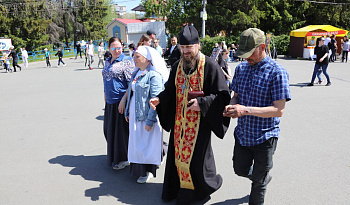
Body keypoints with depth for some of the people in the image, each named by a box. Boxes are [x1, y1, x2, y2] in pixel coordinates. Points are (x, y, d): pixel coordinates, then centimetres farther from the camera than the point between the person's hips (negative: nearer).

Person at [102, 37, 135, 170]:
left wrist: (123, 100, -20)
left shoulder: (126, 62, -10)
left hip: (120, 102, -7)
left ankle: (123, 159, 17)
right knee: (109, 128, 16)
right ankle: (113, 155, 36)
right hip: (109, 102, 8)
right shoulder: (107, 62, 13)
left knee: (121, 129, 1)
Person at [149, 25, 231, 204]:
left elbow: (222, 95, -12)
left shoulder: (210, 66, -12)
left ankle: (210, 183, 30)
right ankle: (177, 189, 36)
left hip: (199, 120, -6)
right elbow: (170, 90, 14)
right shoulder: (177, 66, 6)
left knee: (195, 156, 0)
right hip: (179, 120, 6)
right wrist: (159, 99, -4)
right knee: (178, 153, 15)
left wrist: (202, 103, -23)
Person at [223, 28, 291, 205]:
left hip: (264, 137, -6)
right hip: (242, 133, 6)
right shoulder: (241, 68, 3)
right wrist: (231, 106, -13)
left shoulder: (277, 72, -17)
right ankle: (264, 177, 53)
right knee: (240, 170, 24)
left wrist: (246, 110, -33)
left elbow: (278, 110, -21)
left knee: (258, 181, 11)